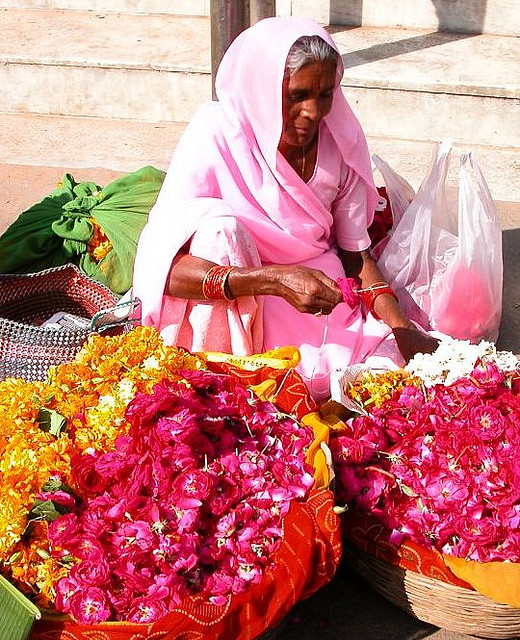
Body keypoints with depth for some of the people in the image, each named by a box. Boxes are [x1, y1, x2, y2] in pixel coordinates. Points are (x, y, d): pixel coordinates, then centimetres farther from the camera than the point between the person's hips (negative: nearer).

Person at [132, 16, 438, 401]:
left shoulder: (341, 139, -10)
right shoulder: (217, 134, -22)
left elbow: (356, 253, -1)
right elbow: (163, 266, -29)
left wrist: (400, 327, -17)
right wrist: (275, 280, -41)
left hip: (317, 286, 3)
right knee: (219, 227, -32)